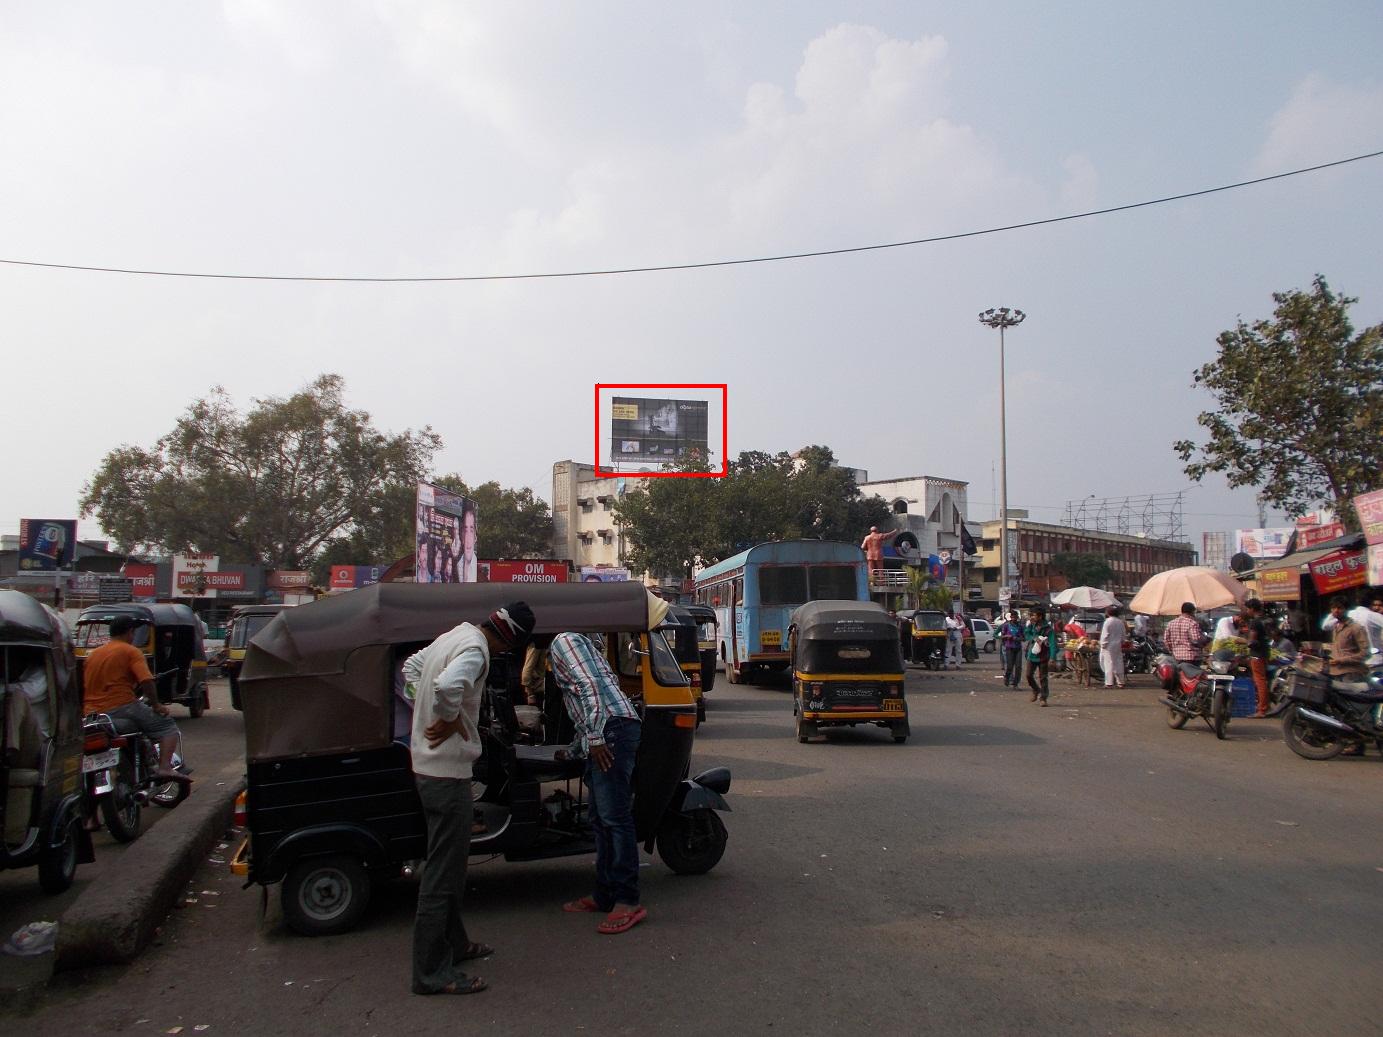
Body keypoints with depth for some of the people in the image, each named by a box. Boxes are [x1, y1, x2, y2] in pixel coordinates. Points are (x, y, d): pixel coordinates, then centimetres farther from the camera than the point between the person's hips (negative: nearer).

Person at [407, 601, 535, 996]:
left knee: (447, 863, 21)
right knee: (443, 871, -2)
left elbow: (412, 666, 24)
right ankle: (431, 973, 6)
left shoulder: (454, 634, 10)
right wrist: (450, 719, -21)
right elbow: (447, 685, -39)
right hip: (447, 771, -10)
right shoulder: (475, 649, -20)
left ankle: (453, 944, 35)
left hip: (428, 766, 10)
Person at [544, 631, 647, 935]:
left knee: (614, 817, -11)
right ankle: (604, 896, 19)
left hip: (612, 729, -11)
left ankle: (628, 902, -9)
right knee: (600, 818, 13)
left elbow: (592, 685, -16)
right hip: (604, 735, 11)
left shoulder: (563, 640, 2)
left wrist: (595, 736, -21)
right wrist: (569, 752, 45)